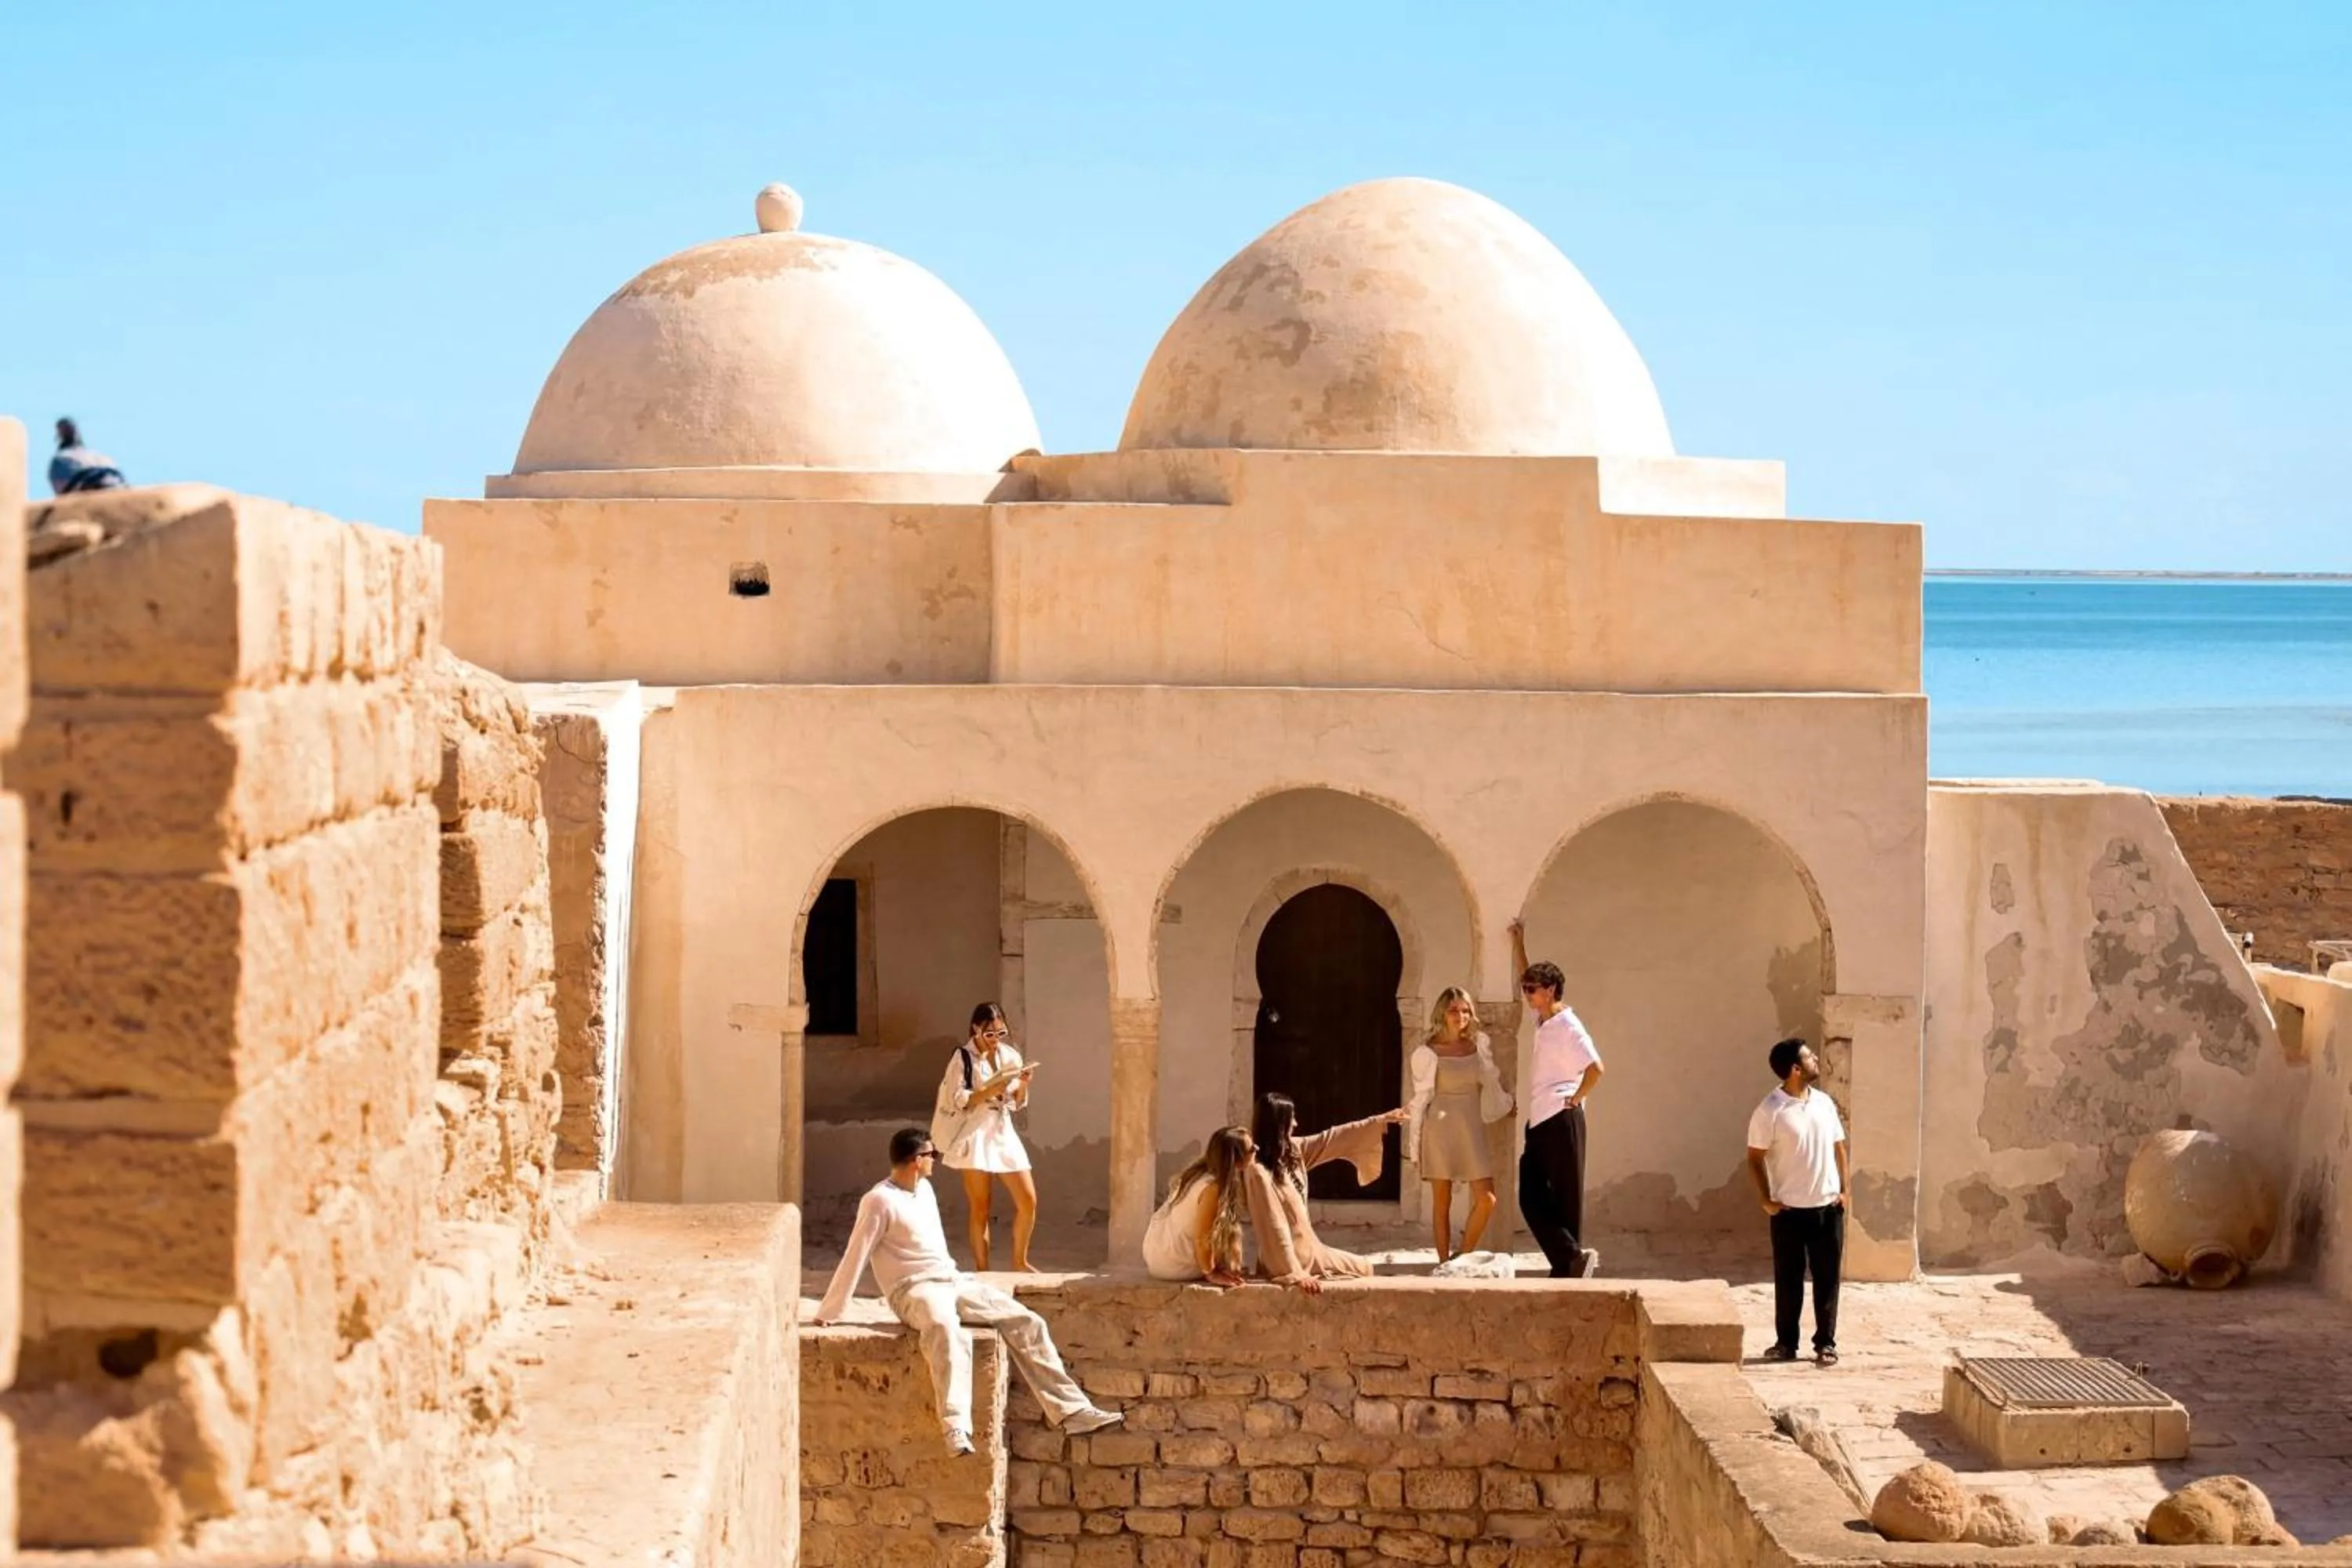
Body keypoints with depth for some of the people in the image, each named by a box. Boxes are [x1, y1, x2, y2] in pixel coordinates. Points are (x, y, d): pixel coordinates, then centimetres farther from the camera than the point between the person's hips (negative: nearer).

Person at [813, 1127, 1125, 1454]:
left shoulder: (924, 1188, 16)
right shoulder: (880, 1201, -11)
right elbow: (855, 1259, -12)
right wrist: (827, 1314, -11)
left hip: (954, 1281, 8)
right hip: (913, 1290, -8)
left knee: (1026, 1323, -5)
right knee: (946, 1330, -41)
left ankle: (1072, 1411, -5)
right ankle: (956, 1428, -55)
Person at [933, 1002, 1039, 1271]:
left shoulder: (1010, 1055, 8)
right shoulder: (963, 1057, -5)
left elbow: (1018, 1103, 13)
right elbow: (957, 1100, -11)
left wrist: (1023, 1084, -7)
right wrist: (991, 1090, -21)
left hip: (1004, 1133, 5)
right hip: (975, 1135, -5)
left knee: (1028, 1200, 1)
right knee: (979, 1207, -2)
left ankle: (1020, 1261, 18)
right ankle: (981, 1269, 6)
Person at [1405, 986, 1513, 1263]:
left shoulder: (1480, 1045, 6)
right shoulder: (1427, 1052, -4)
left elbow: (1492, 1084, 21)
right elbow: (1421, 1098, 1)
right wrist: (1415, 1145, 1)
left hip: (1472, 1128, 3)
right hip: (1440, 1128, -3)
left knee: (1486, 1200, -6)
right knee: (1442, 1201, 2)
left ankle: (1464, 1257, 10)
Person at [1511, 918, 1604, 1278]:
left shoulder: (1567, 1027, -12)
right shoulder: (1543, 1021, 13)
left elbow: (1595, 1068, -20)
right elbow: (1526, 978, 30)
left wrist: (1576, 1098, -11)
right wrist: (1518, 943, 30)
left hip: (1560, 1121, -9)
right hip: (1539, 1122, 9)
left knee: (1565, 1199, -6)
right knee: (1531, 1198, 2)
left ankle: (1570, 1264, -3)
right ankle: (1572, 1259, -1)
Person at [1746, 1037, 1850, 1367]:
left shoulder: (1824, 1102, 5)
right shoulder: (1770, 1111, -11)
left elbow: (1838, 1146, 13)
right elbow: (1755, 1157, -6)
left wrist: (1845, 1188, 5)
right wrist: (1766, 1200, -8)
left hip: (1829, 1207, 4)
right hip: (1790, 1210, -4)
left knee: (1827, 1278, 6)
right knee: (1788, 1279, 5)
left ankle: (1826, 1343, 15)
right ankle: (1786, 1343, 17)